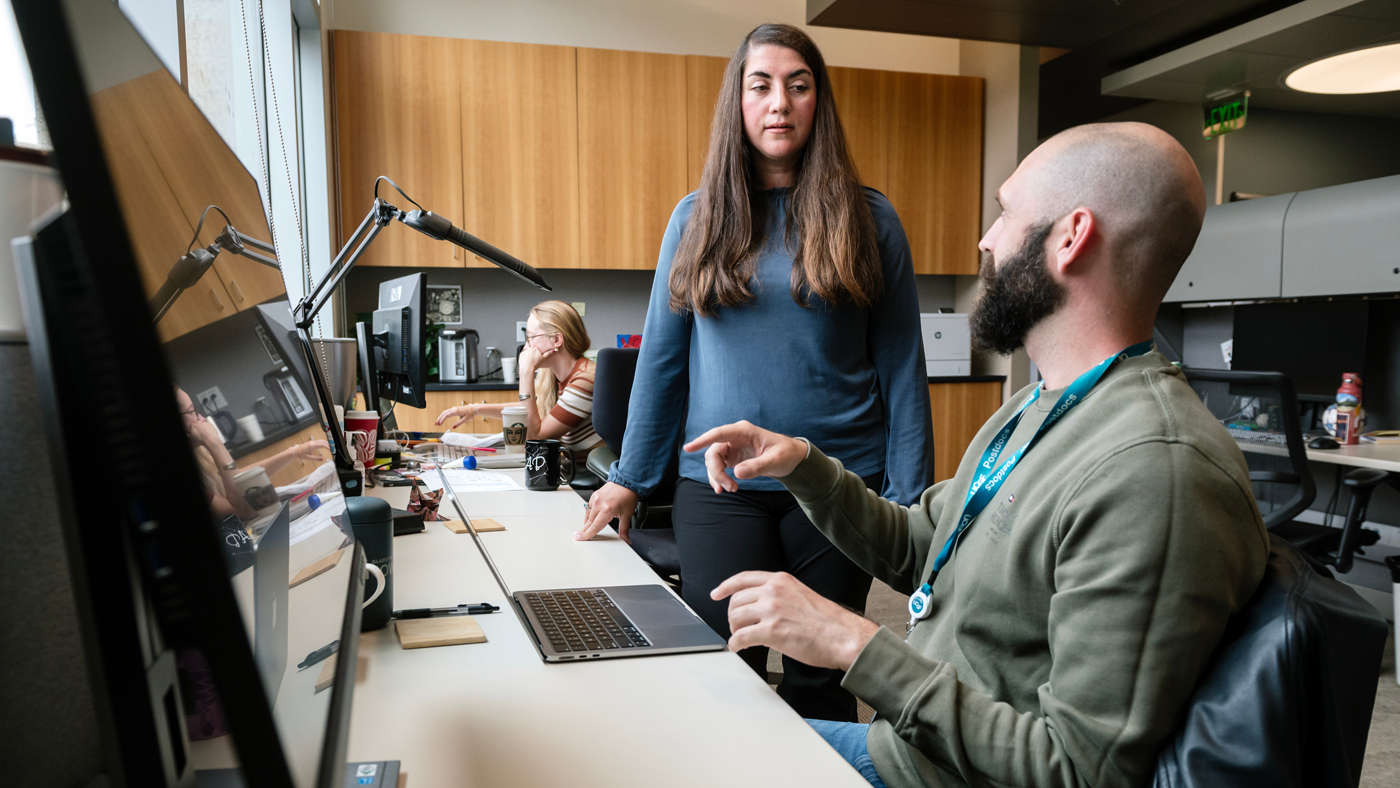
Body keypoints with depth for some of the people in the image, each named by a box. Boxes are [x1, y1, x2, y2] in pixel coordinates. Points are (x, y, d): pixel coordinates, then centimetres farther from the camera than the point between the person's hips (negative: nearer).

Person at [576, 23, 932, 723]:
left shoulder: (868, 218, 1)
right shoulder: (696, 218, 6)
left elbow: (901, 366, 1)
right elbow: (661, 356, 9)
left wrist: (909, 499, -4)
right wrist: (628, 478, 9)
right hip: (719, 489, 1)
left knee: (818, 681, 13)